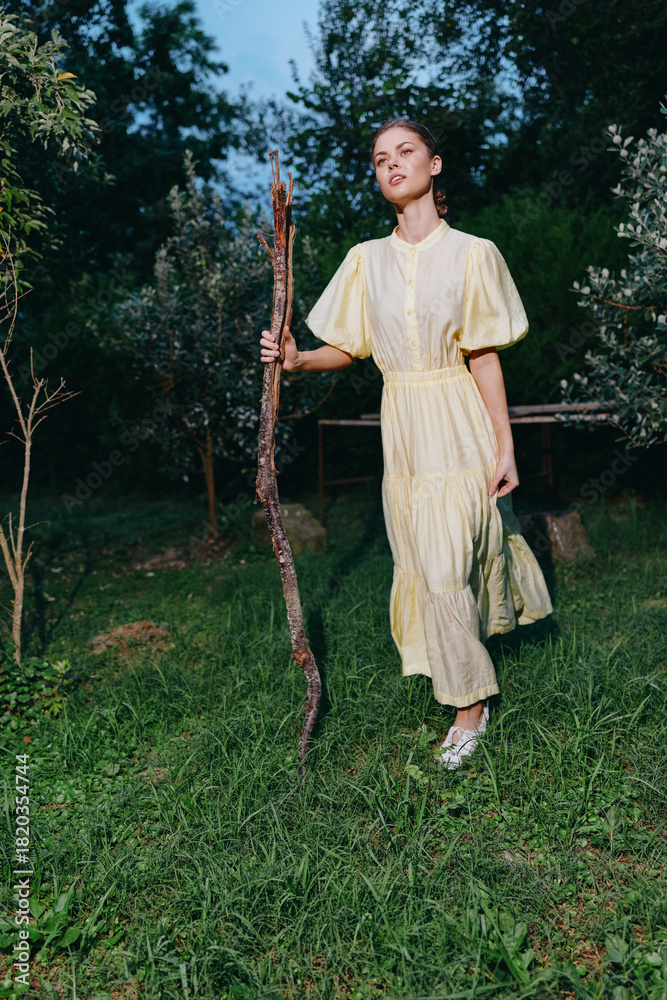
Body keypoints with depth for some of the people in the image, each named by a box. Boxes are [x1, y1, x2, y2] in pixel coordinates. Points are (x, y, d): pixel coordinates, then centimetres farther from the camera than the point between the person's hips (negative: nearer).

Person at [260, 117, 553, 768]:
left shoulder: (471, 253, -2)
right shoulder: (366, 259, 8)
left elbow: (484, 357, -4)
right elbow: (348, 348, 8)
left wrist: (504, 447, -7)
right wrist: (297, 360, -13)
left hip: (459, 427, -3)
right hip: (402, 427, 4)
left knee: (446, 573, -8)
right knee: (423, 570, 8)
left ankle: (469, 705, 14)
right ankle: (472, 695, 31)